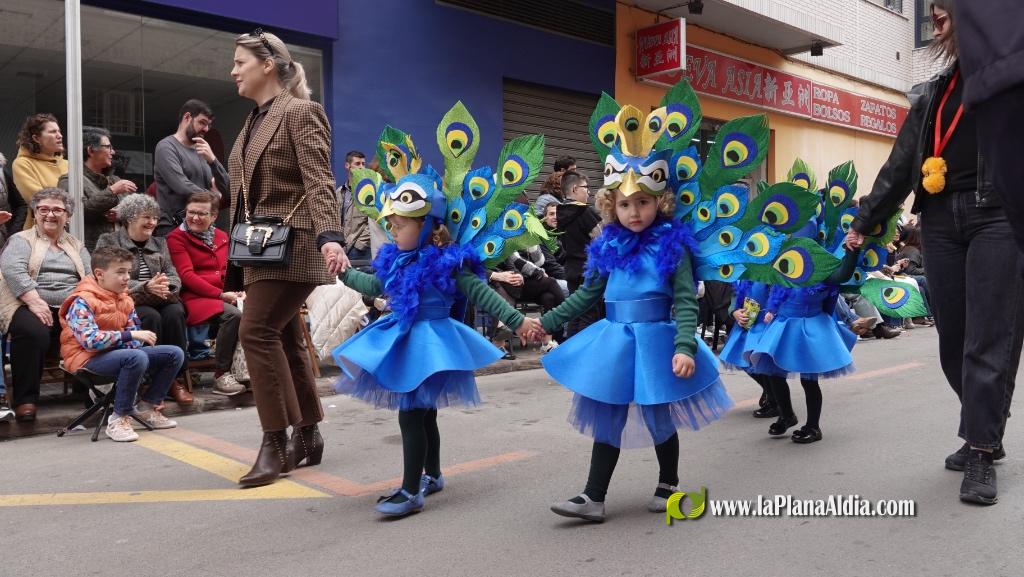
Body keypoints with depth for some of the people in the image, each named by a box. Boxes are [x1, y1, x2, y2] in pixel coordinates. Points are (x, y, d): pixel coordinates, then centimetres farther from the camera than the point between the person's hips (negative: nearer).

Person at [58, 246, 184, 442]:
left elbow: (134, 331, 11)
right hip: (88, 358, -8)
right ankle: (119, 418, -22)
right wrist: (130, 335, -30)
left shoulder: (125, 299, 12)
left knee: (175, 354, -3)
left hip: (118, 352, 8)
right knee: (137, 358, -38)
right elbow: (90, 340, -27)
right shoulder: (82, 302, -14)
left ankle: (147, 407, 10)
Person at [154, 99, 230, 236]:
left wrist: (212, 160, -8)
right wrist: (213, 197, -1)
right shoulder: (166, 147, -4)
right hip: (173, 229, -6)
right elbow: (183, 187, -16)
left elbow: (226, 188, 7)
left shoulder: (202, 151, 16)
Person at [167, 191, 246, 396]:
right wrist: (221, 294, -16)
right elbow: (187, 275, -7)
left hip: (226, 295, 5)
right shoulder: (176, 237, 4)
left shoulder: (222, 236, 21)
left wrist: (239, 291, -6)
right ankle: (221, 376, -22)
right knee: (233, 315, -33)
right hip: (195, 297, -5)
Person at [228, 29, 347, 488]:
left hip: (291, 245, -9)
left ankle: (276, 442, -6)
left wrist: (329, 236, -32)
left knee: (256, 332, -15)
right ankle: (307, 435, 19)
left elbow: (319, 181, -17)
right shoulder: (254, 121, 18)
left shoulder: (299, 112, -7)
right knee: (284, 339, 10)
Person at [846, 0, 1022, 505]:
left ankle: (981, 454, -1)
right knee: (953, 338, 6)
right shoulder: (933, 93, 19)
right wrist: (865, 222, 17)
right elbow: (900, 165, 18)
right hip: (941, 221, 5)